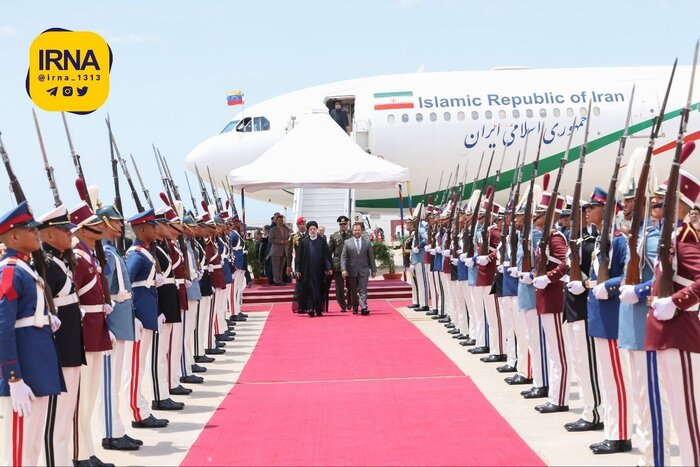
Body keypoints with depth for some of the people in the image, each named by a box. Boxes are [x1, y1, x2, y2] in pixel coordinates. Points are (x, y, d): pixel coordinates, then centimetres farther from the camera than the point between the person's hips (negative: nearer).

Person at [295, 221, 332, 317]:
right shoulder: (304, 241, 4)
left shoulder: (322, 241, 4)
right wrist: (298, 270, 0)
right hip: (307, 271, -1)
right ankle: (310, 308, -10)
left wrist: (329, 268, -6)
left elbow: (327, 255, 2)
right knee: (310, 289, -5)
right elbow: (299, 256, 4)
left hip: (319, 270, 1)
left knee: (319, 289, 5)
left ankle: (319, 309, 13)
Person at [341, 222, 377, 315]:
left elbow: (371, 257, 8)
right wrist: (343, 269, -12)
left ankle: (364, 308, -17)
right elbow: (343, 257, -1)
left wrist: (373, 270, 6)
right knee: (353, 291, 8)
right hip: (352, 271, 0)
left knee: (363, 290, -8)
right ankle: (355, 308, 21)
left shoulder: (367, 242, 6)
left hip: (363, 271, 0)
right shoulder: (347, 243, 3)